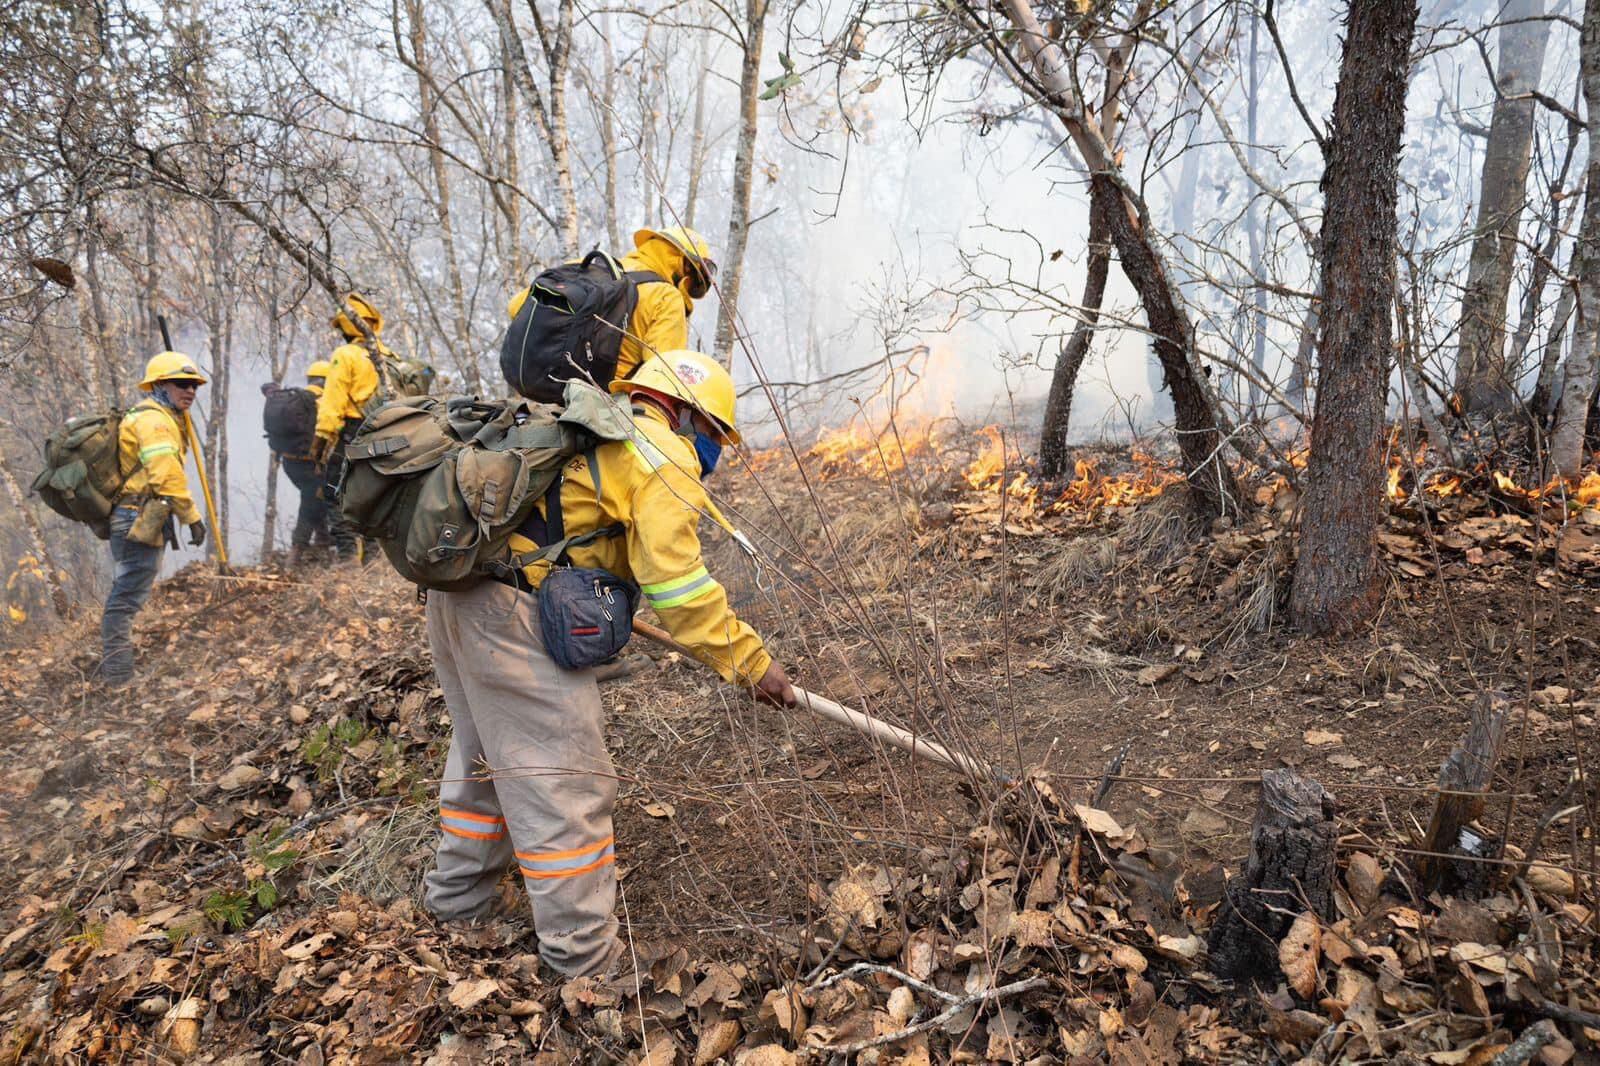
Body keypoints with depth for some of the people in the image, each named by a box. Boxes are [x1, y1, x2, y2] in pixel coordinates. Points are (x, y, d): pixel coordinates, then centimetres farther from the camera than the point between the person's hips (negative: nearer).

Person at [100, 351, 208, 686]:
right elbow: (167, 476, -22)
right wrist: (192, 517, -18)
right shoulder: (154, 419, -12)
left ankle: (115, 671, 28)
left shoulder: (165, 419, 22)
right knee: (128, 595, -10)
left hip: (144, 520, 11)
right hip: (139, 520, -11)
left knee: (128, 595, 17)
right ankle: (118, 677, -10)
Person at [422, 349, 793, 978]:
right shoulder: (664, 455, -5)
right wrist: (751, 662, -6)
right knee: (565, 782, -1)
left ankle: (458, 893, 42)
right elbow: (678, 584, -12)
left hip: (456, 589, 10)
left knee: (485, 751, 25)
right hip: (515, 615, -10)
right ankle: (583, 953, 9)